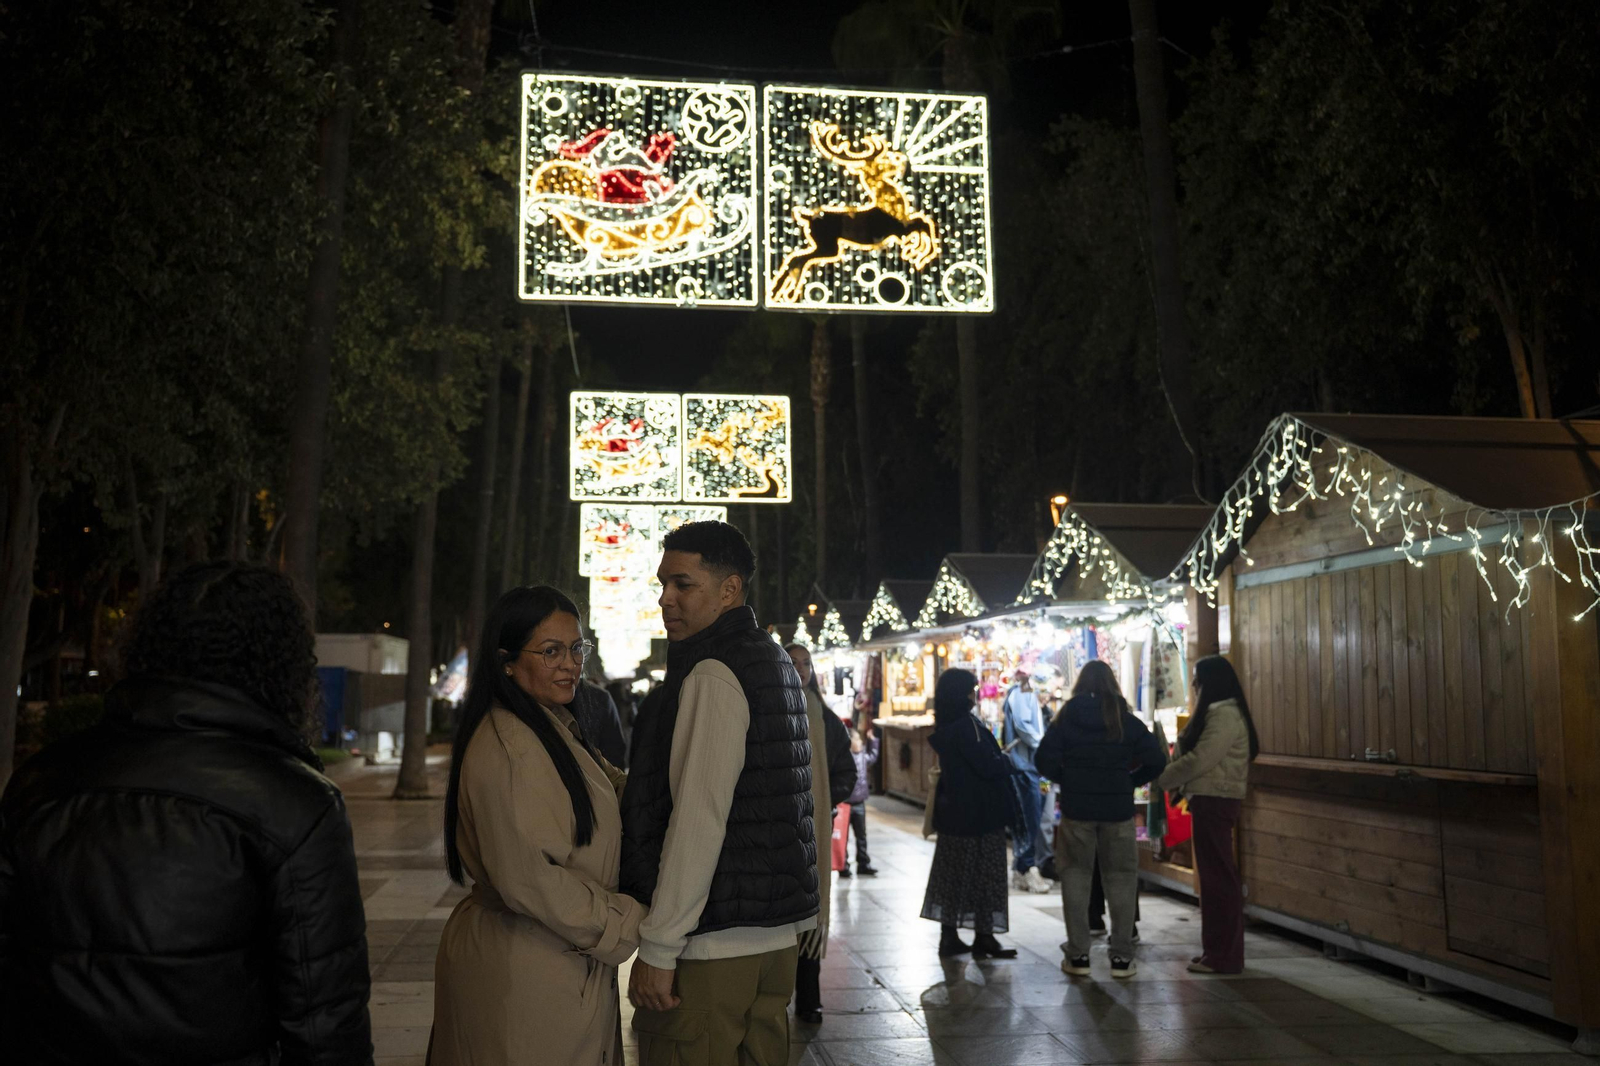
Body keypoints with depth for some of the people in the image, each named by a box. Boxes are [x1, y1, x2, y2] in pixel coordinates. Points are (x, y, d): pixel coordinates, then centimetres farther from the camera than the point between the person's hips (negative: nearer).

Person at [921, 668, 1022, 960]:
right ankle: (984, 937, 6)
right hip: (979, 812, -8)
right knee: (985, 875, 1)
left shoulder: (944, 727, 8)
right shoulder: (967, 725, -19)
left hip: (952, 810, 9)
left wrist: (999, 760, 12)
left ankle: (949, 936, 17)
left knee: (953, 873, 11)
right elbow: (987, 765, -21)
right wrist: (1008, 764, -3)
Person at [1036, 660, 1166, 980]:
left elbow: (1045, 761, -7)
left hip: (1076, 808, 0)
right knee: (1121, 878, 9)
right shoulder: (1127, 721, 0)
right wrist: (1130, 782, 8)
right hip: (1117, 809, 0)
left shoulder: (1066, 719, -2)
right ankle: (1121, 956, 9)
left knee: (1076, 876, 9)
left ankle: (1078, 955, 9)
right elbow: (1156, 760, -4)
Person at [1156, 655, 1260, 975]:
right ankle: (1217, 949, 21)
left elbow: (1200, 760, -20)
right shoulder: (1218, 711, 17)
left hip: (1215, 802, -10)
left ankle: (1224, 956, 0)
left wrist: (1163, 779, -9)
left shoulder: (1225, 714, -15)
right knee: (1214, 876, 14)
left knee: (1219, 876, -5)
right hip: (1209, 800, 10)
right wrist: (1180, 783, 5)